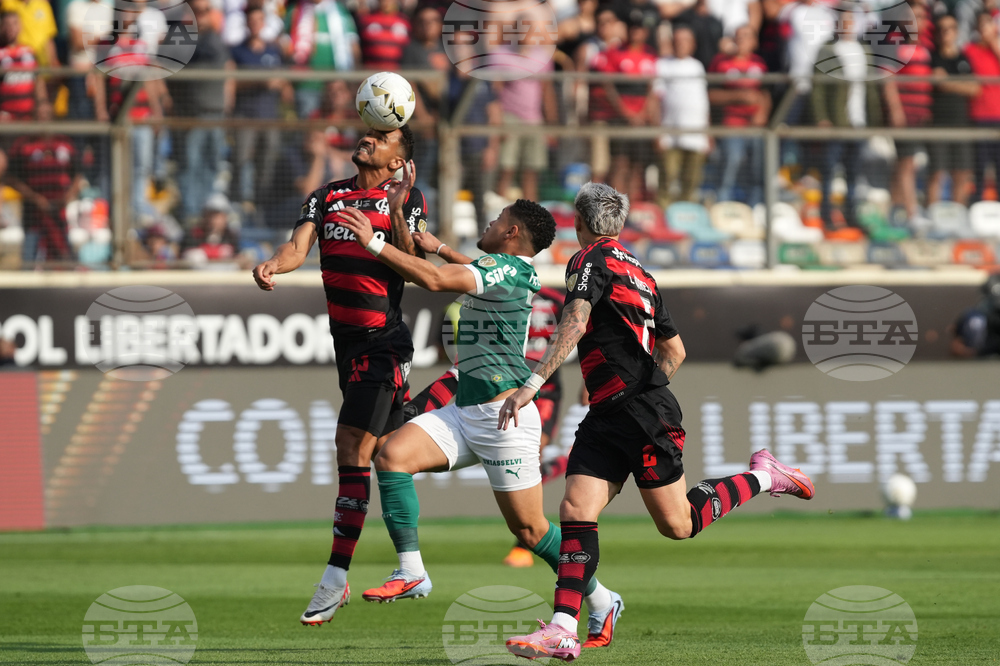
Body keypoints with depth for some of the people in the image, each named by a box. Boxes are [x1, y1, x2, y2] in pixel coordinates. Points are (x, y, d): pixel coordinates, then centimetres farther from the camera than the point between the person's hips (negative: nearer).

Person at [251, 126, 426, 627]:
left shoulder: (406, 199, -5)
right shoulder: (328, 197, 9)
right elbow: (299, 246, -5)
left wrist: (397, 211, -28)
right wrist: (272, 265, -26)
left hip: (383, 341, -6)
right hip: (347, 341, 6)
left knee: (353, 447, -14)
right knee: (387, 453, 18)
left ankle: (337, 577, -15)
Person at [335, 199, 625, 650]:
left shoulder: (506, 268, -14)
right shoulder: (511, 272, 14)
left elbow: (433, 279, -27)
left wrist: (374, 243, -22)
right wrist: (437, 247, 40)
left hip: (504, 414, -9)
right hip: (465, 412, 9)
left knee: (528, 529, -2)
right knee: (393, 455, -10)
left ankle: (601, 603, 15)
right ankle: (411, 573, -11)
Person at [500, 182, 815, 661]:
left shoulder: (591, 260, -7)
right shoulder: (638, 272, 20)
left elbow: (575, 325, -24)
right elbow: (675, 350, 25)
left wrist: (531, 383, -29)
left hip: (644, 415, -9)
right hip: (606, 419, 9)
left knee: (678, 525, 1)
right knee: (576, 511, -5)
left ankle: (762, 477, 16)